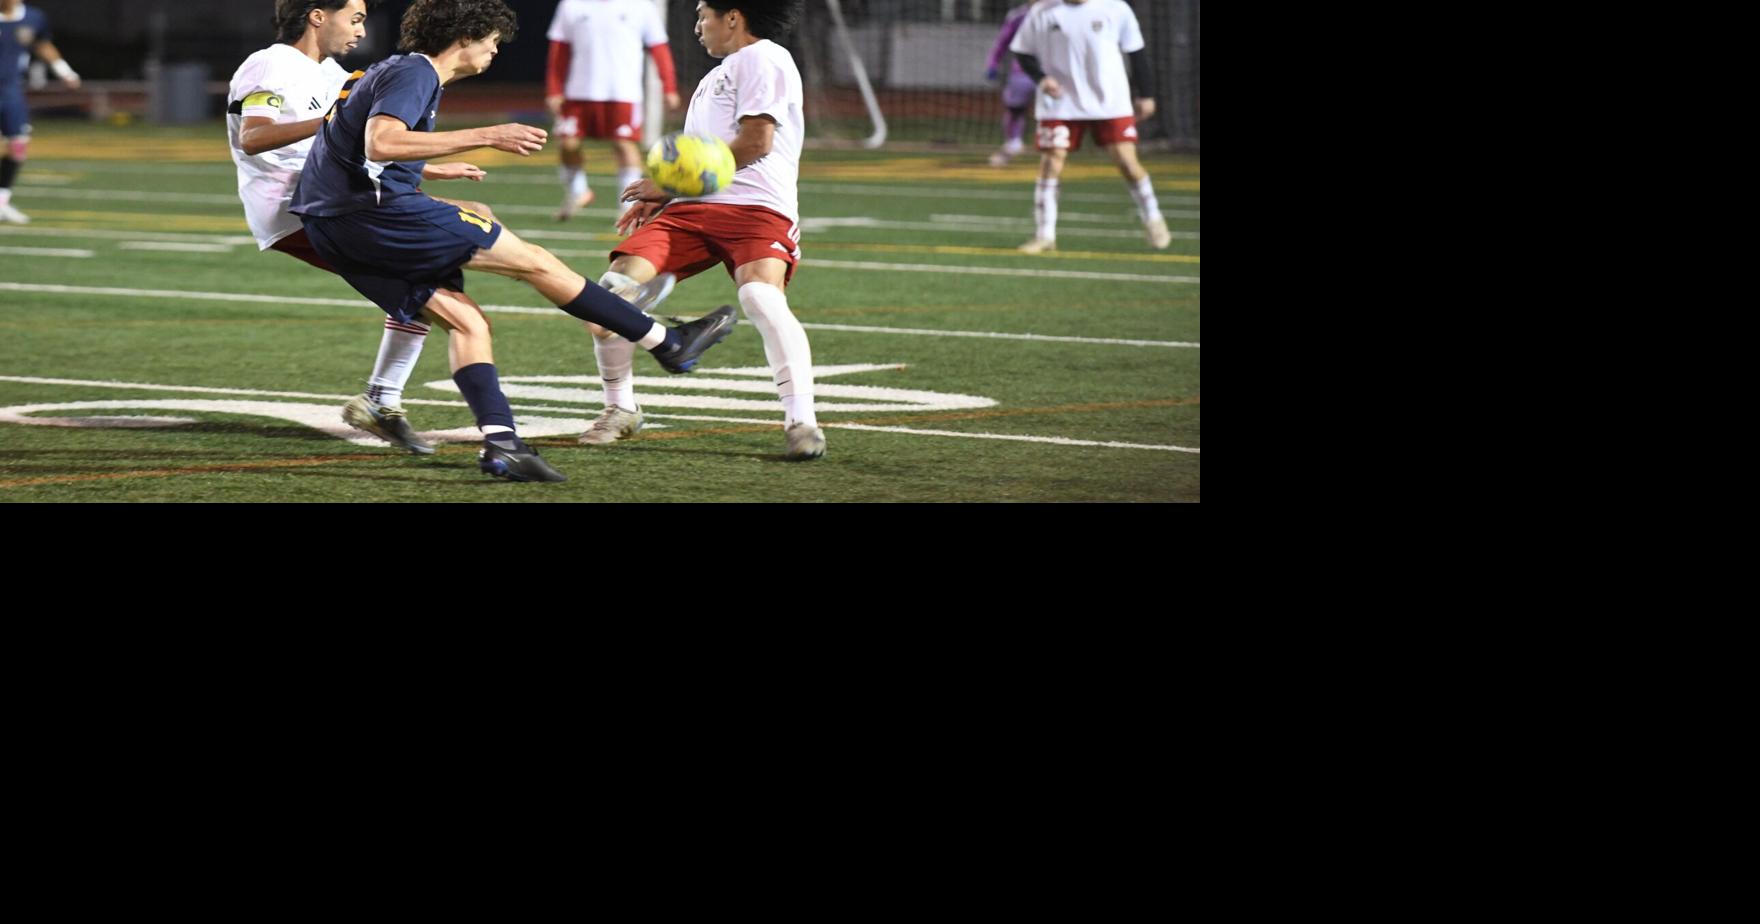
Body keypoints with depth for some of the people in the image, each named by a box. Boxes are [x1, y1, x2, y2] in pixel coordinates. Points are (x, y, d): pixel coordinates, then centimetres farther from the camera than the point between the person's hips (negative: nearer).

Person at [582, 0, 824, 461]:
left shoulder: (761, 58, -2)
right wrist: (659, 194, 15)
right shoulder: (718, 74, 28)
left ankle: (801, 422, -31)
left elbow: (756, 142, -11)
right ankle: (620, 409, 7)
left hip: (756, 207, -9)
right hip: (692, 210, 9)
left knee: (762, 298, -33)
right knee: (611, 290, -8)